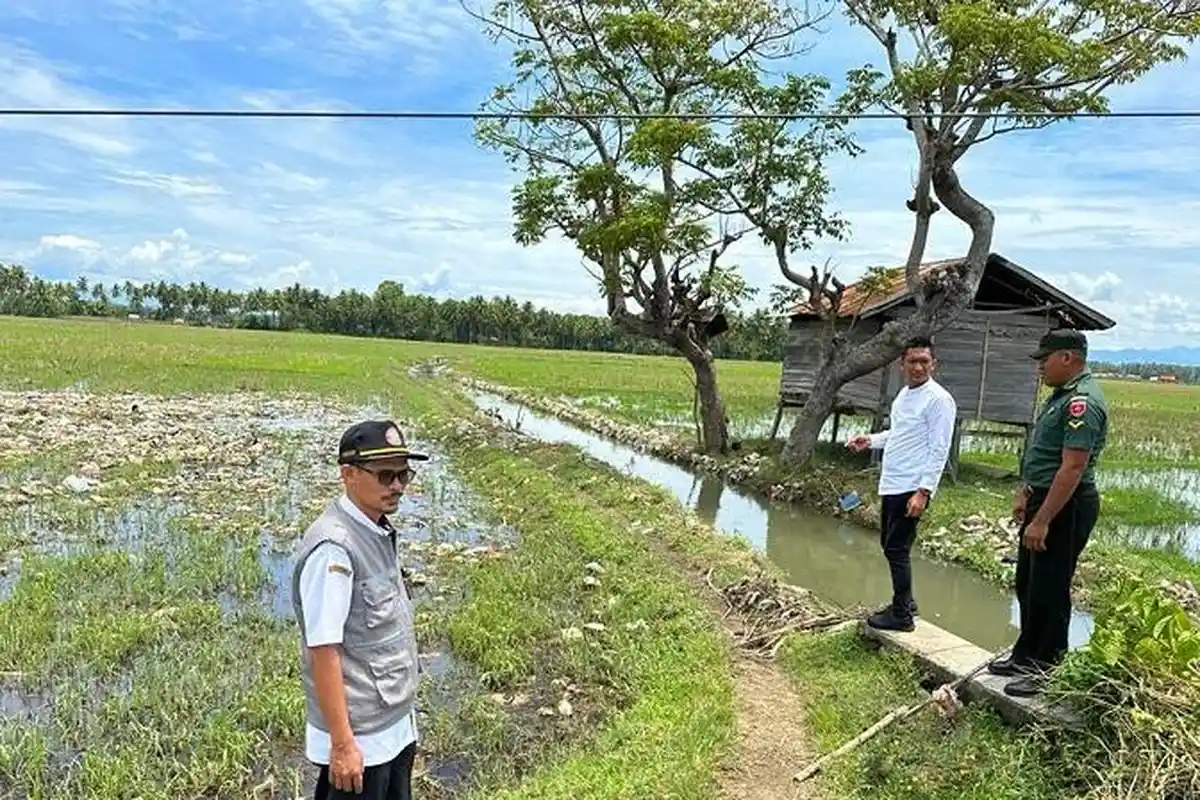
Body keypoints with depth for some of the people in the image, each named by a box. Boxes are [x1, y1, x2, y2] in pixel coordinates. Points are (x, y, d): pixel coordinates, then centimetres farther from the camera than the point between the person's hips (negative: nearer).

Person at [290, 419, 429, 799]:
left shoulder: (377, 532, 4)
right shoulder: (333, 547, -24)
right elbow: (324, 650, -23)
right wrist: (342, 743, -20)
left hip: (395, 726, 8)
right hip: (361, 739, -8)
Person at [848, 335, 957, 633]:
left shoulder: (938, 399, -14)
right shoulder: (904, 393, 13)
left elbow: (939, 450, -18)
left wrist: (924, 491, -23)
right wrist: (870, 440, 12)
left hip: (912, 488, -9)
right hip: (891, 484, 9)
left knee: (897, 549, -3)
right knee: (889, 545, 17)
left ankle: (902, 615, 8)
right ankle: (905, 601, 32)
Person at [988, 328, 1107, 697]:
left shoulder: (1082, 402, -21)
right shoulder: (1063, 394, 12)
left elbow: (1073, 468, -26)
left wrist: (1042, 521, -26)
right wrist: (1024, 492, 19)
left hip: (1065, 508, -11)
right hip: (1044, 500, 11)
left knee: (1049, 589, 0)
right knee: (1028, 584, 19)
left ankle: (1046, 667, 14)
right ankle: (1026, 655, 33)